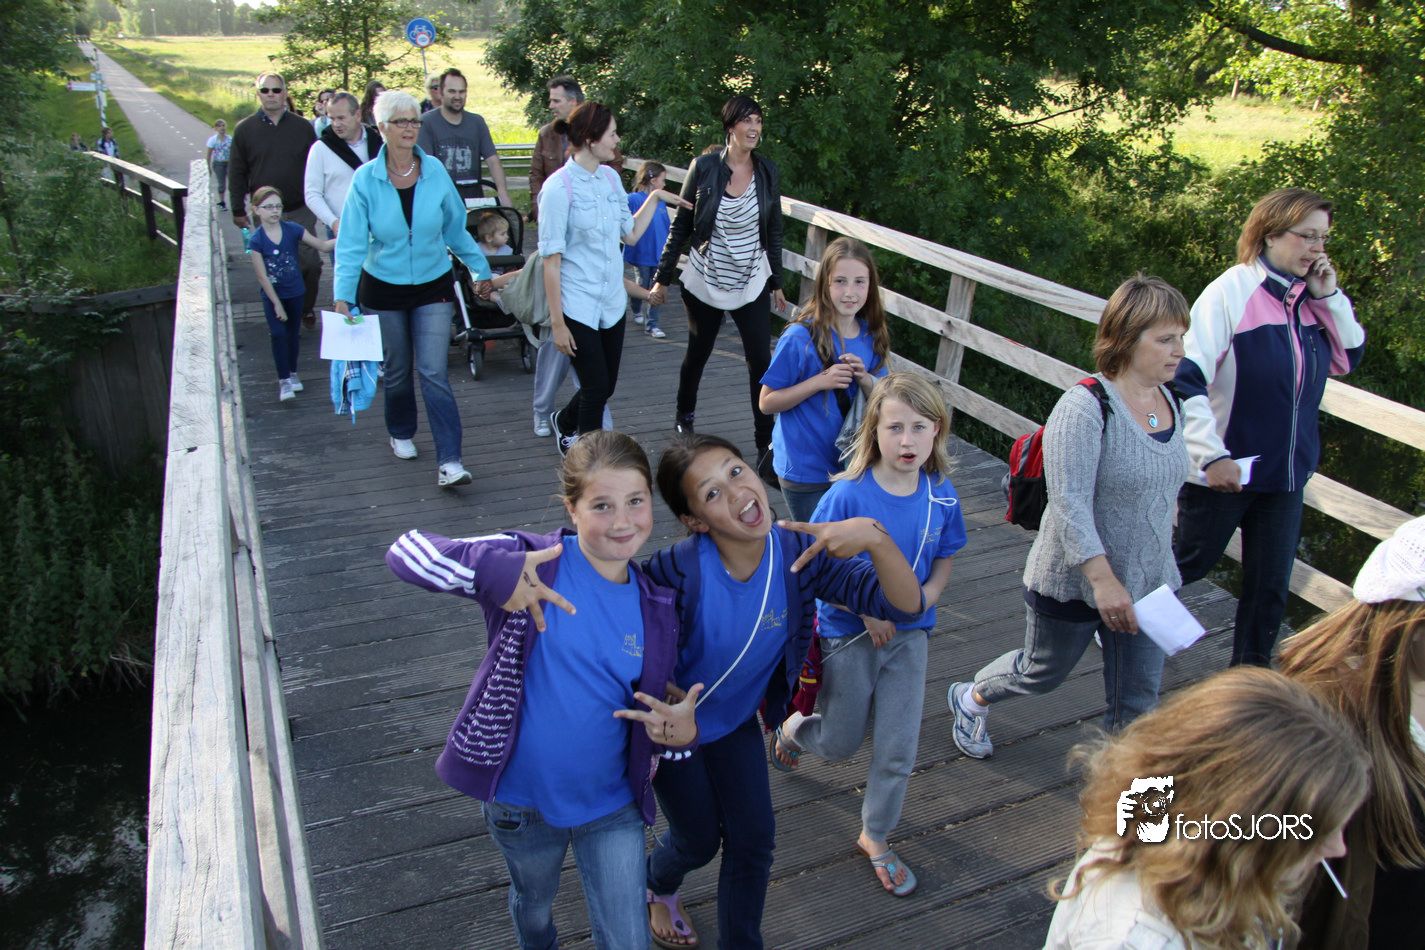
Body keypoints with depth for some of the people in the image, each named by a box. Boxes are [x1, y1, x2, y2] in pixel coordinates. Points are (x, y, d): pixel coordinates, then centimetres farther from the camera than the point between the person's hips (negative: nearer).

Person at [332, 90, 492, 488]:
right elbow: (351, 243, -13)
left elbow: (456, 228, 7)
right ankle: (401, 433, 40)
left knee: (434, 372, -7)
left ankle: (449, 461, -9)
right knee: (397, 370, 14)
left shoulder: (435, 171, -6)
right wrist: (343, 296, -23)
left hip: (433, 286, 0)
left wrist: (480, 269, 13)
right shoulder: (365, 179, -10)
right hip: (383, 288, 0)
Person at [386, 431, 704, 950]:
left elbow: (654, 707, 6)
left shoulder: (656, 607, -6)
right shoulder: (532, 564, -18)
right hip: (521, 799, -1)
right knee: (535, 899, 27)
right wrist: (491, 571, -44)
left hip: (612, 807, 1)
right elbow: (405, 551, -26)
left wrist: (680, 732, -17)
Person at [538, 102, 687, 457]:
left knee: (606, 385, 14)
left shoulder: (610, 178, 6)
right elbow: (551, 259, -15)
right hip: (577, 306, -7)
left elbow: (630, 234, 16)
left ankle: (565, 422, 44)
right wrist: (557, 322, -15)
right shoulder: (559, 187, -15)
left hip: (612, 303, 7)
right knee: (596, 386, -2)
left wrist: (655, 198, 12)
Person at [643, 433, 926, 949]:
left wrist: (874, 537, -45)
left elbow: (906, 605, -28)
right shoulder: (679, 568, -36)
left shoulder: (799, 553, -26)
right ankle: (657, 886, 52)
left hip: (736, 719, 3)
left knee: (753, 840, 8)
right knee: (699, 840, 16)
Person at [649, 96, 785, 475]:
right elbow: (681, 226, -1)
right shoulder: (704, 167, -7)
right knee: (698, 352, 14)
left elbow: (774, 231, 10)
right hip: (705, 280, -1)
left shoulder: (767, 172, 1)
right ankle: (684, 416, 41)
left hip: (752, 283, 1)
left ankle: (766, 443, 2)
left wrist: (776, 282, 12)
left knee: (761, 359, -6)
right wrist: (663, 278, 0)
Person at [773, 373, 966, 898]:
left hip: (909, 635, 3)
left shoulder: (942, 495, -10)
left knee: (898, 748, 8)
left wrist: (920, 601, -14)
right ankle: (791, 728, 50)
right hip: (848, 635, -3)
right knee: (839, 745, 15)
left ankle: (875, 838, 33)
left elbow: (944, 559, 4)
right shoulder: (848, 495, -23)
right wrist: (868, 610, -21)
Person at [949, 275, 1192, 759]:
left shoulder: (1169, 402, 2)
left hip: (1148, 584, 6)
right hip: (1072, 581, -6)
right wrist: (1103, 579, -31)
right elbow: (1069, 501, -28)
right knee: (1043, 673, 17)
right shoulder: (1085, 407, -23)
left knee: (1138, 702, 10)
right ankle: (971, 699, 47)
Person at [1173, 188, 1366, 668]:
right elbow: (1186, 379, -20)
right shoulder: (1232, 292, -17)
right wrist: (1212, 456, -22)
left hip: (1285, 472, 6)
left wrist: (1330, 297, -5)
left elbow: (1350, 359, 8)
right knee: (1191, 564, 12)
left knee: (1271, 586, 12)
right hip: (1223, 470, -6)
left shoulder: (1310, 297, 2)